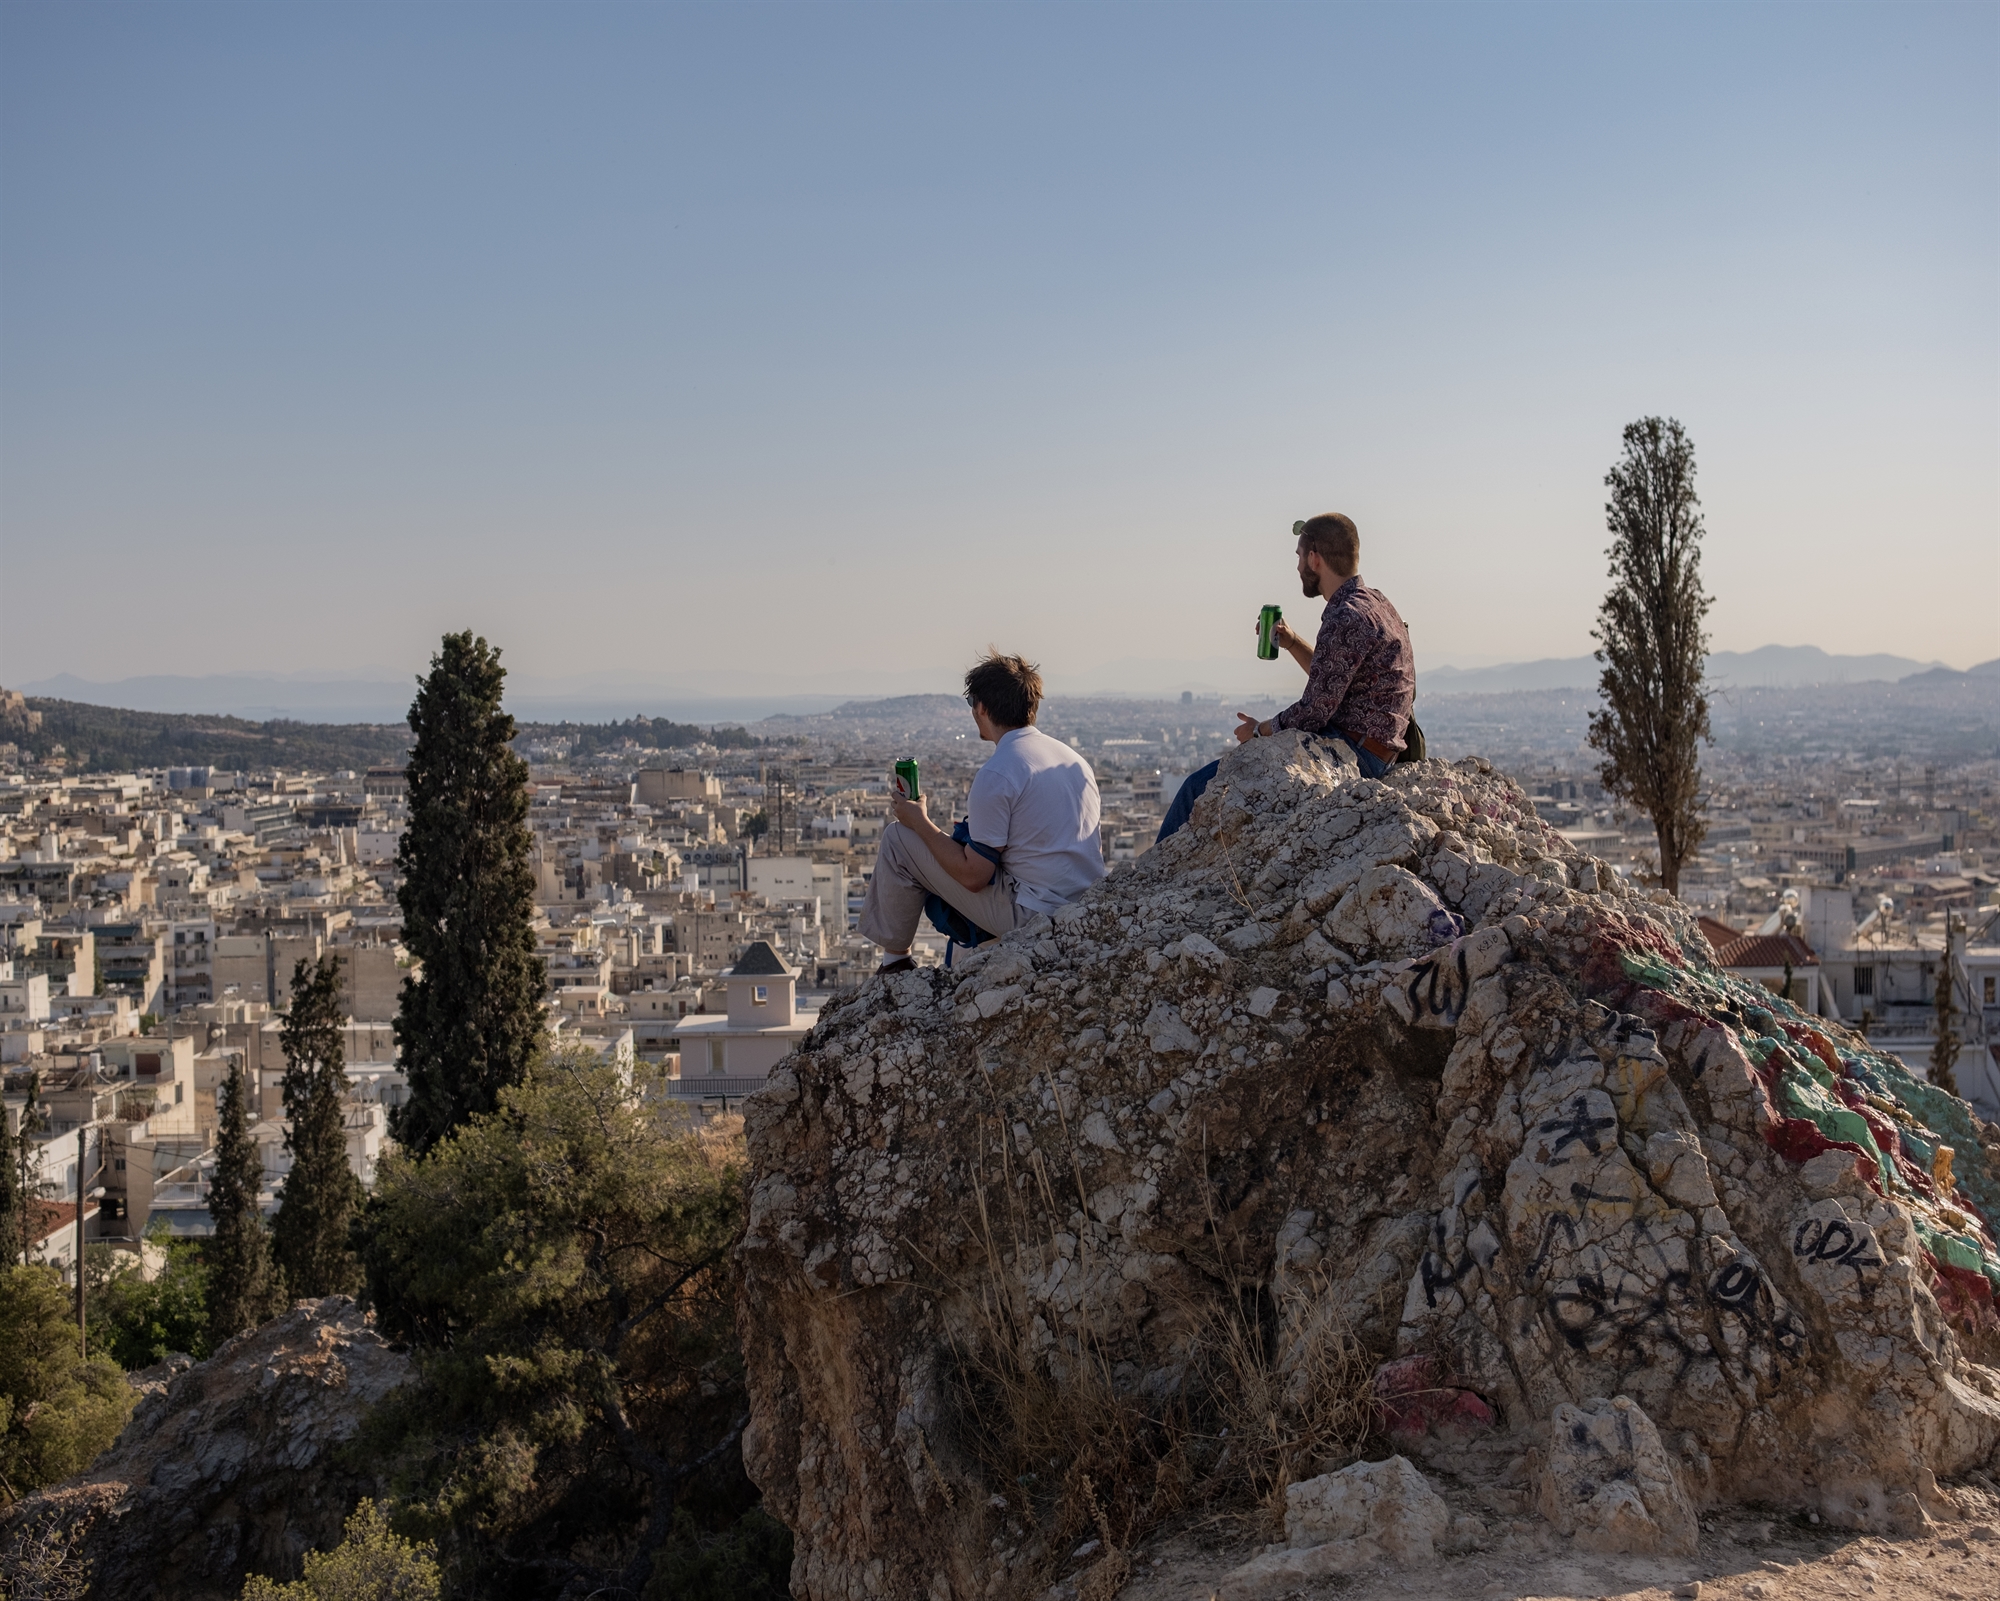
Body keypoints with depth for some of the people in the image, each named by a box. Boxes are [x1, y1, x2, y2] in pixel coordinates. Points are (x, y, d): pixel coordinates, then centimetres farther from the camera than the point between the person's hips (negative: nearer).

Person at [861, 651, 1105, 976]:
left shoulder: (995, 775, -17)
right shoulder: (1073, 758, 8)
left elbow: (973, 877, -15)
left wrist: (920, 823, -1)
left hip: (1032, 917, -8)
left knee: (899, 838, 2)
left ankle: (894, 960, 17)